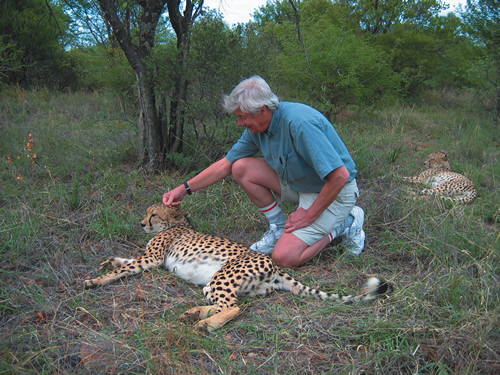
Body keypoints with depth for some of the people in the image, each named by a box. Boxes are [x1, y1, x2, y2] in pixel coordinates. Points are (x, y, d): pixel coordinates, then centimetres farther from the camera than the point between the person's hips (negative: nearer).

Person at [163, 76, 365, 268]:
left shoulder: (300, 123, -31)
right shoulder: (257, 127, -4)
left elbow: (340, 176, -32)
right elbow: (225, 165, 6)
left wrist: (310, 215, -22)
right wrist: (185, 188, 0)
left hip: (333, 192, -8)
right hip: (298, 183, 8)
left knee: (285, 257, -19)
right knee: (241, 167, -6)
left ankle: (345, 223, 2)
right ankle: (279, 227, 7)